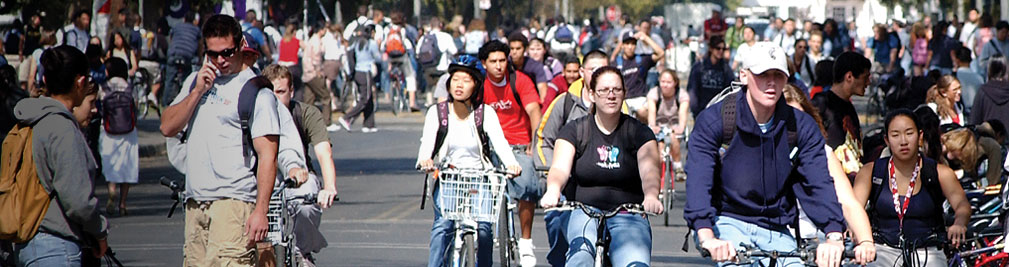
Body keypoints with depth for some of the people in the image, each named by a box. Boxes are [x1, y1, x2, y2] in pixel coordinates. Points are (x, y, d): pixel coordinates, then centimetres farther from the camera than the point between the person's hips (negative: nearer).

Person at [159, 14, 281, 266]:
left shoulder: (258, 92, -3)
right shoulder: (196, 80, 19)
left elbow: (267, 156, -9)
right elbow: (167, 128, 12)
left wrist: (261, 210, -17)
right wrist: (197, 91, -1)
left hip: (233, 201, -6)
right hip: (195, 203, 6)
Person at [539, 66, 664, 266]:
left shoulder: (639, 132, 4)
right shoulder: (575, 130, 5)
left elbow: (649, 171, -13)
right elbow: (560, 168, -11)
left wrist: (651, 196, -38)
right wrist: (552, 191, -36)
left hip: (628, 217, 1)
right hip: (584, 211, 0)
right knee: (581, 251, -34)